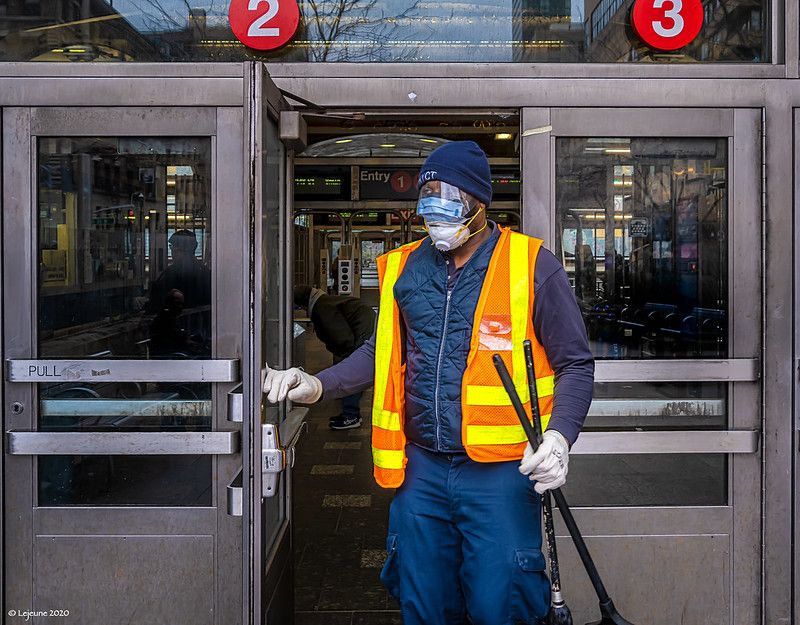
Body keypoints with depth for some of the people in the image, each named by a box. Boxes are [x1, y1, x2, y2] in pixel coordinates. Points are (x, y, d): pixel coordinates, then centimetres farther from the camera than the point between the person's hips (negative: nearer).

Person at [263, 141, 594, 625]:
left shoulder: (532, 265, -7)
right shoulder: (404, 268, 6)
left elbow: (575, 364, -3)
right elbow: (383, 352, 16)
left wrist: (559, 436, -18)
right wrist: (318, 386, 0)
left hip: (501, 473, -4)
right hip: (422, 469, 4)